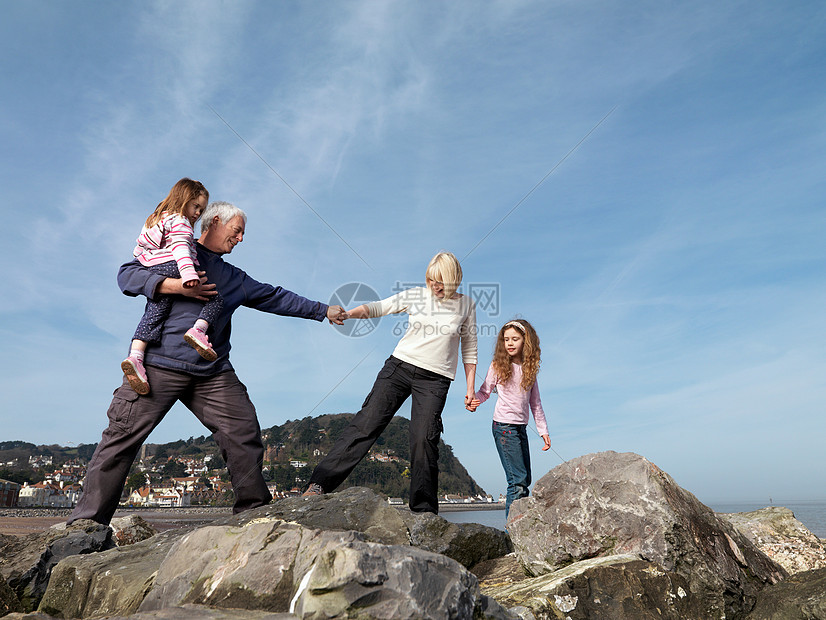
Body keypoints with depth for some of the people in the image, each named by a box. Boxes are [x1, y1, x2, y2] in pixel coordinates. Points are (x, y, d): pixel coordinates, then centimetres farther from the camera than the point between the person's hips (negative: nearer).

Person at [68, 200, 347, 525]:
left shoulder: (235, 279, 24)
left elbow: (276, 298, 26)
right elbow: (127, 275, -1)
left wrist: (324, 310, 25)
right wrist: (177, 285, -14)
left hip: (214, 373, 5)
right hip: (161, 364, -4)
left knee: (244, 431, -4)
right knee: (124, 433, -6)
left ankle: (254, 508, 6)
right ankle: (88, 518, 4)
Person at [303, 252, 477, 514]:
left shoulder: (466, 305, 5)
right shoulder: (416, 295, 5)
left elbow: (469, 350, 10)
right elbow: (378, 307, 3)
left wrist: (470, 388, 7)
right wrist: (346, 313, -15)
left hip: (435, 379, -1)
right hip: (400, 365, 1)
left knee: (424, 439, -9)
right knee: (367, 422, -8)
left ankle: (424, 510, 6)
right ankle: (319, 483, -7)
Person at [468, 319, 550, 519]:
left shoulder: (530, 369, 10)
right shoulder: (498, 366, -2)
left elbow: (535, 403, 14)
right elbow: (485, 391, 3)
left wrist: (543, 431, 13)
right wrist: (474, 401, -19)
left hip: (521, 427, 6)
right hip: (503, 427, -6)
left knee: (525, 480, 9)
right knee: (517, 480, -11)